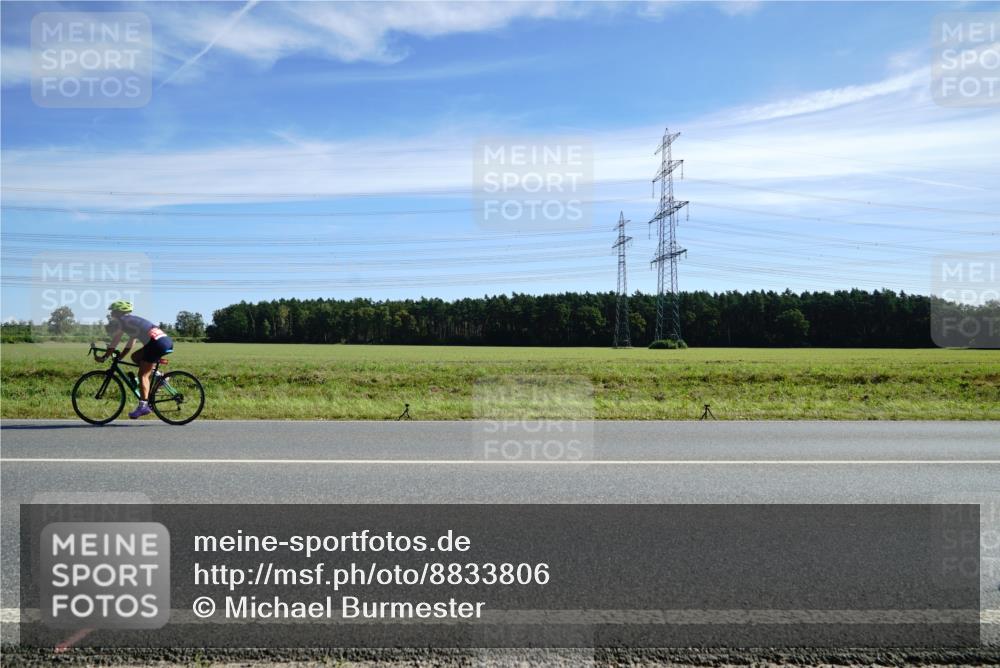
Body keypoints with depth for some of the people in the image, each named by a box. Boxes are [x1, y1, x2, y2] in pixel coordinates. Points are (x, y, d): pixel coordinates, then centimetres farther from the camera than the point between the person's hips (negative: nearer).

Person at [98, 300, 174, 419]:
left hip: (157, 342, -8)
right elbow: (129, 345, 33)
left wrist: (104, 357, 11)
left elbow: (114, 342, 4)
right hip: (167, 341, 8)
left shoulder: (122, 321, 6)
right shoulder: (132, 321, 31)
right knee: (135, 357, 24)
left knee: (142, 374, -4)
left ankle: (143, 406, -8)